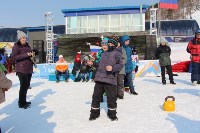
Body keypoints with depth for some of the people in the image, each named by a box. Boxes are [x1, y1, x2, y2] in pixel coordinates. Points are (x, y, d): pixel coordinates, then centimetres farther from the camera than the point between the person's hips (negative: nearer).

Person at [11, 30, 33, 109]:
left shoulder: (27, 45, 15)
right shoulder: (16, 46, -7)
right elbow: (13, 57, -17)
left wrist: (32, 55, 4)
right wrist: (26, 55, -22)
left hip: (29, 69, 8)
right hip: (21, 69, -7)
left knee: (27, 85, 12)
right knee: (23, 86, -8)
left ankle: (23, 101, 26)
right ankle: (22, 104, 4)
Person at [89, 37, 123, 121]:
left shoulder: (116, 53, 2)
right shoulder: (104, 53, 19)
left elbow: (120, 65, -9)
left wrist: (112, 68, -24)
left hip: (110, 79, -5)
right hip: (99, 78, 5)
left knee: (111, 98, -1)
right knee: (96, 96, 8)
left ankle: (112, 114, 17)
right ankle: (94, 114, 21)